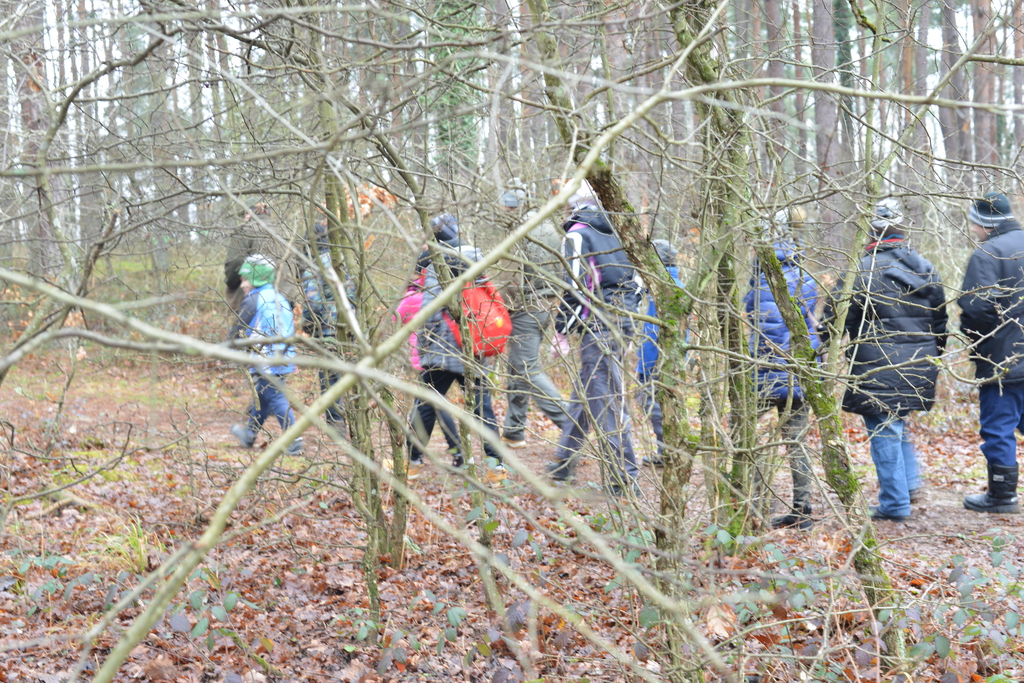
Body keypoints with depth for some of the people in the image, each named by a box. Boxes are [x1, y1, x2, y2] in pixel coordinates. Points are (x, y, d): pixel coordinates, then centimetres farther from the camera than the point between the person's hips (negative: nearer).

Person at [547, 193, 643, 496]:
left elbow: (574, 285, -12)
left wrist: (562, 329, -7)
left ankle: (624, 478, -10)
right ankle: (563, 463, 27)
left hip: (597, 325, -8)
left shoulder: (576, 234, -4)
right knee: (585, 392, 18)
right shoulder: (614, 232, 18)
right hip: (622, 321, 8)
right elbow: (635, 281, 19)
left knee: (607, 399, -8)